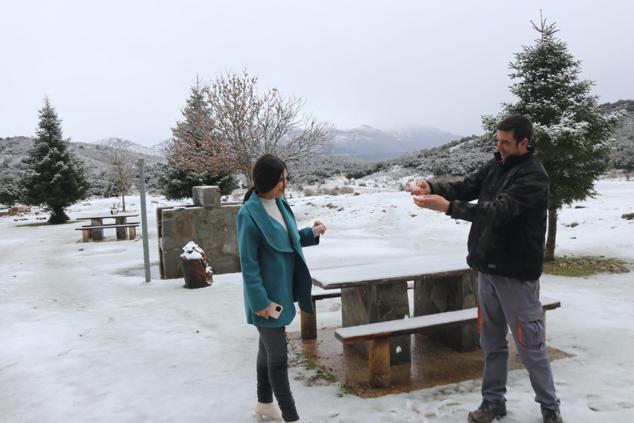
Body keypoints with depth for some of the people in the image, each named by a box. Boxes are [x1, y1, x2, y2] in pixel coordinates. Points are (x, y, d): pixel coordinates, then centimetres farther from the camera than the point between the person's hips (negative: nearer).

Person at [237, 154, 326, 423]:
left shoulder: (279, 203, 4)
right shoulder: (249, 214, -20)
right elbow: (248, 262, -19)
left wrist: (311, 233, 0)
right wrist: (260, 300, -18)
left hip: (281, 290, 8)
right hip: (267, 294, -8)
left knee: (268, 349, 20)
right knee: (278, 355, 1)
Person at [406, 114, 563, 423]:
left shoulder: (534, 177, -15)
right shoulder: (495, 166, 9)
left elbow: (499, 210, -27)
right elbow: (464, 188, 3)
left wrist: (447, 206, -35)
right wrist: (431, 187, -17)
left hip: (516, 273, -7)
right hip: (487, 270, 7)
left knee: (530, 345, 5)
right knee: (492, 342, 15)